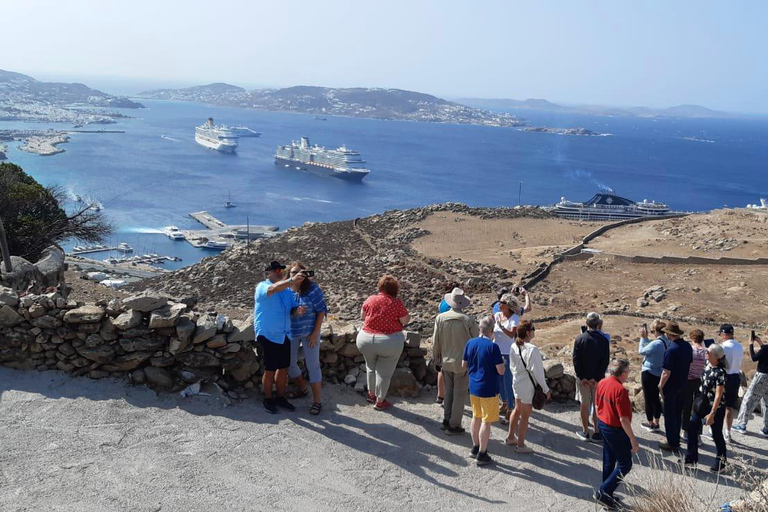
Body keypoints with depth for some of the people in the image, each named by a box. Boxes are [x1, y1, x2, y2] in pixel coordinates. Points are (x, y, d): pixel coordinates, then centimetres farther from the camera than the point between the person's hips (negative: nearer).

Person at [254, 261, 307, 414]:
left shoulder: (287, 290, 10)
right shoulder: (262, 287, -10)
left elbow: (292, 308, 10)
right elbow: (273, 289, -32)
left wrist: (298, 310, -15)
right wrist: (291, 280, -46)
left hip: (284, 335, 6)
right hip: (268, 335, -6)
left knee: (283, 368, 11)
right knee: (270, 369, 0)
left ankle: (280, 398, 26)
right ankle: (268, 399, 16)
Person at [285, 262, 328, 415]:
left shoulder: (312, 289, -14)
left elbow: (321, 311, -10)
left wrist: (315, 333, -12)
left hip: (309, 333, -4)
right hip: (290, 333, 4)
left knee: (312, 366, -1)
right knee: (290, 363, 15)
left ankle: (317, 401, 7)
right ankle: (302, 388, 40)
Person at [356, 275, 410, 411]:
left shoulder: (370, 299, -4)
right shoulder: (396, 303, -13)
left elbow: (362, 315, 11)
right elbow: (406, 320, -4)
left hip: (366, 339, 4)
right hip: (390, 341, -3)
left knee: (371, 367, 25)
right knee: (384, 372, 9)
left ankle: (371, 394, 38)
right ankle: (380, 401, 18)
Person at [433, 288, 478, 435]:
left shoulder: (440, 318, -7)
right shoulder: (469, 321, -14)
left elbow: (435, 342, 0)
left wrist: (437, 359, 14)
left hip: (446, 362, 3)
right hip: (463, 362, -3)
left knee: (449, 391, 19)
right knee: (459, 394, 7)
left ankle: (446, 421, 24)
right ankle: (454, 425, 12)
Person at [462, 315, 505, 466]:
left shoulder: (470, 343, -2)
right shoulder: (492, 347, -20)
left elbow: (464, 365, 8)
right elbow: (501, 371, -18)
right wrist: (502, 362, 1)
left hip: (473, 387, 6)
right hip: (488, 390, -6)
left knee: (476, 417, 21)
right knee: (486, 422, 4)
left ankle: (475, 448, 33)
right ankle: (482, 455, 11)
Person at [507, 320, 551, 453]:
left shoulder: (514, 347, -3)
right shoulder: (532, 349, -25)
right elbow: (537, 371, -21)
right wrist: (546, 389, -12)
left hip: (517, 382, 7)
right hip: (528, 385, -7)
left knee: (517, 410, 26)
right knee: (525, 415, 7)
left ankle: (510, 437, 39)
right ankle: (520, 445, 19)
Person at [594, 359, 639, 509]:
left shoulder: (602, 383, 0)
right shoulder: (620, 390, -26)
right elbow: (624, 419, -25)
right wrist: (633, 440, -17)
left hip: (602, 424, 9)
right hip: (616, 429, -9)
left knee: (609, 461, 19)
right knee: (625, 464, 5)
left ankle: (606, 493, 28)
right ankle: (604, 492, 2)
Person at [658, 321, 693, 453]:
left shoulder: (671, 350, -26)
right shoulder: (687, 346, -1)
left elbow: (666, 373, -24)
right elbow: (689, 363, 11)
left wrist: (660, 386, -11)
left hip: (671, 386, -8)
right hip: (683, 384, 8)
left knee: (669, 415, 5)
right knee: (678, 413, 19)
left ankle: (672, 444, 12)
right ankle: (676, 440, 30)